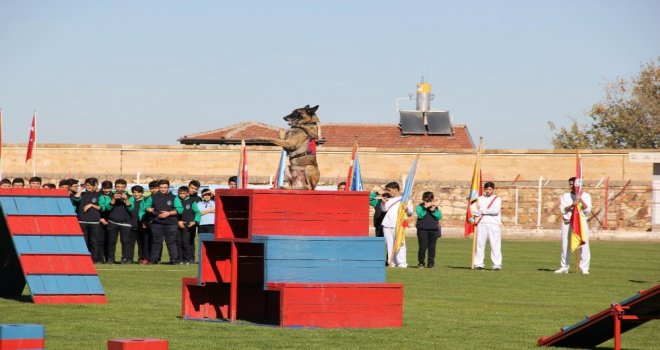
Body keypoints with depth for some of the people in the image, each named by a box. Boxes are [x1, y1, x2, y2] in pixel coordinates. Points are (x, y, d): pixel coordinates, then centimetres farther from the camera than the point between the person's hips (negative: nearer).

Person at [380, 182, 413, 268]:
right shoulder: (389, 199, 18)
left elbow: (410, 212, 3)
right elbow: (384, 209, 16)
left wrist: (407, 210, -19)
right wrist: (383, 202, -2)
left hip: (398, 225, -6)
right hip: (387, 225, 6)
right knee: (390, 244, 4)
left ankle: (402, 263, -8)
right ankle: (392, 263, 6)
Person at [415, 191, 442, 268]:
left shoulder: (435, 207, 8)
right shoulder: (420, 207, 1)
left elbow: (439, 216, -3)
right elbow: (420, 215, -15)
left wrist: (433, 210, -15)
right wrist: (425, 208, -21)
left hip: (433, 230, 2)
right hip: (422, 229, -2)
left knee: (431, 247, 5)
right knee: (423, 246, -5)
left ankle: (431, 262, 13)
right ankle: (421, 262, 5)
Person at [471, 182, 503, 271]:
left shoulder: (497, 199, 5)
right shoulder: (480, 199, 14)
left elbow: (495, 210, -11)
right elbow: (473, 209, 1)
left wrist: (482, 210, -5)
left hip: (493, 224, -2)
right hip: (481, 224, 3)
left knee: (495, 245, -6)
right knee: (480, 244, 0)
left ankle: (497, 265, -6)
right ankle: (478, 264, 3)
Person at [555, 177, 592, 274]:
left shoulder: (585, 196, 5)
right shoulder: (565, 196, 10)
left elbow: (588, 210, -4)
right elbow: (563, 209, -2)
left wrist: (581, 200, -15)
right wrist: (572, 205, -18)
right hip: (567, 222, 2)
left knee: (584, 245, -10)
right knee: (565, 246, 5)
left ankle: (584, 268, -6)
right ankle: (564, 267, 14)